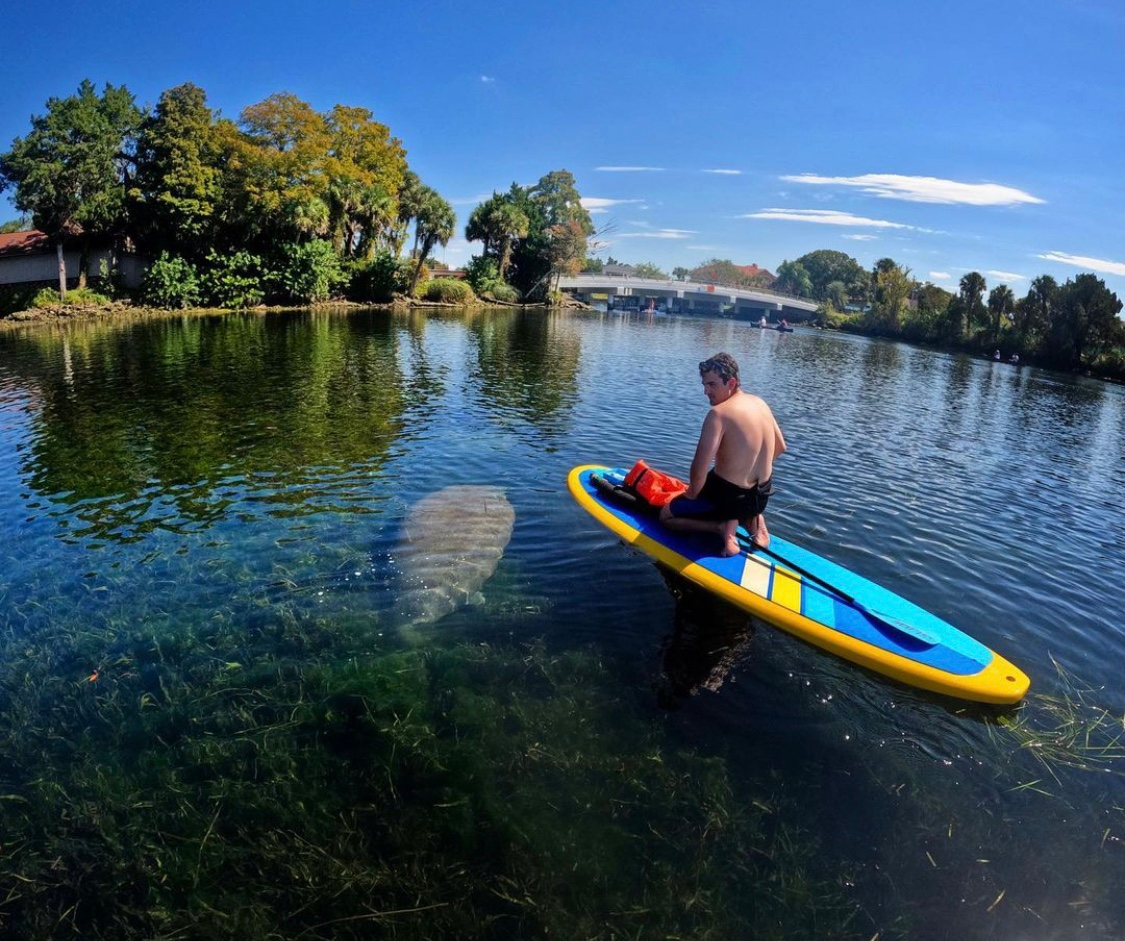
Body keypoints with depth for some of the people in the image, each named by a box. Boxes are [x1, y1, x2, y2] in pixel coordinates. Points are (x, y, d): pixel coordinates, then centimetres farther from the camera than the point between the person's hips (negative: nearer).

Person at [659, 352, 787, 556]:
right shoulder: (760, 403, 1)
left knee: (666, 515, 10)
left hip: (728, 495, -7)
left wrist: (691, 494, -9)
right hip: (761, 495, 7)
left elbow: (700, 465, -26)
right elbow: (780, 447, 13)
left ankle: (723, 527, -6)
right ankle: (754, 519, 14)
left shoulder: (719, 413, -23)